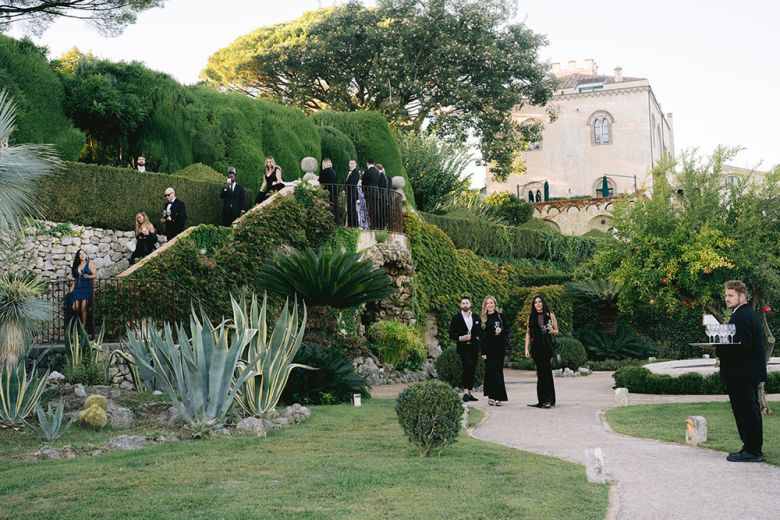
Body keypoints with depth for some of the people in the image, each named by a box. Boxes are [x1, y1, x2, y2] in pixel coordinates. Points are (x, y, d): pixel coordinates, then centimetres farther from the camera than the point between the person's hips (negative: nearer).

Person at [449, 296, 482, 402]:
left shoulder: (476, 318, 12)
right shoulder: (456, 318, 1)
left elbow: (480, 332, 17)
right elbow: (452, 334, -2)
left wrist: (478, 337, -4)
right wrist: (460, 338, -18)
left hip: (474, 348, 4)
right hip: (463, 348, -4)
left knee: (472, 370, 5)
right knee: (467, 366, -22)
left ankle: (469, 393, 14)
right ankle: (465, 391, -20)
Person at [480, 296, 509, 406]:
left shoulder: (501, 316, 5)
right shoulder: (483, 318, 5)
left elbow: (507, 329, 8)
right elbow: (481, 336, 3)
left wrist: (501, 331, -15)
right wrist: (483, 352, -3)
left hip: (499, 347, 0)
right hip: (488, 348, 0)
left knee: (498, 371, 3)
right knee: (490, 371, -4)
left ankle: (498, 397, 7)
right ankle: (491, 396, 1)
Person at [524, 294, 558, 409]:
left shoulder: (550, 316, 4)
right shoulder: (531, 317, 10)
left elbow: (557, 332, 9)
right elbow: (528, 333, 11)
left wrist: (551, 330, -13)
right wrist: (527, 348, 3)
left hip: (547, 346, -2)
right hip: (536, 347, 2)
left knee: (546, 372, -7)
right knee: (540, 372, 2)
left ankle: (548, 399, -5)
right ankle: (542, 400, 5)